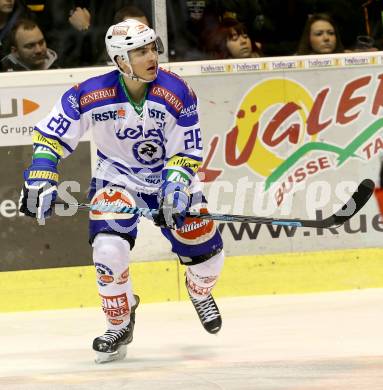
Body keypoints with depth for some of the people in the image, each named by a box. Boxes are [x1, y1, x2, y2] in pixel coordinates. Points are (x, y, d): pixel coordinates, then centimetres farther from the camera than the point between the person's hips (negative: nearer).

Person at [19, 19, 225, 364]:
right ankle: (120, 323, 2)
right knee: (110, 249, -24)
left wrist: (175, 190, -27)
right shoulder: (91, 95, -22)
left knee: (205, 252, 0)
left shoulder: (177, 94, -19)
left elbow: (187, 152, -12)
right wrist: (40, 181, -21)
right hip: (117, 177, -1)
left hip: (171, 178, 2)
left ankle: (200, 290, 39)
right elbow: (50, 137, -12)